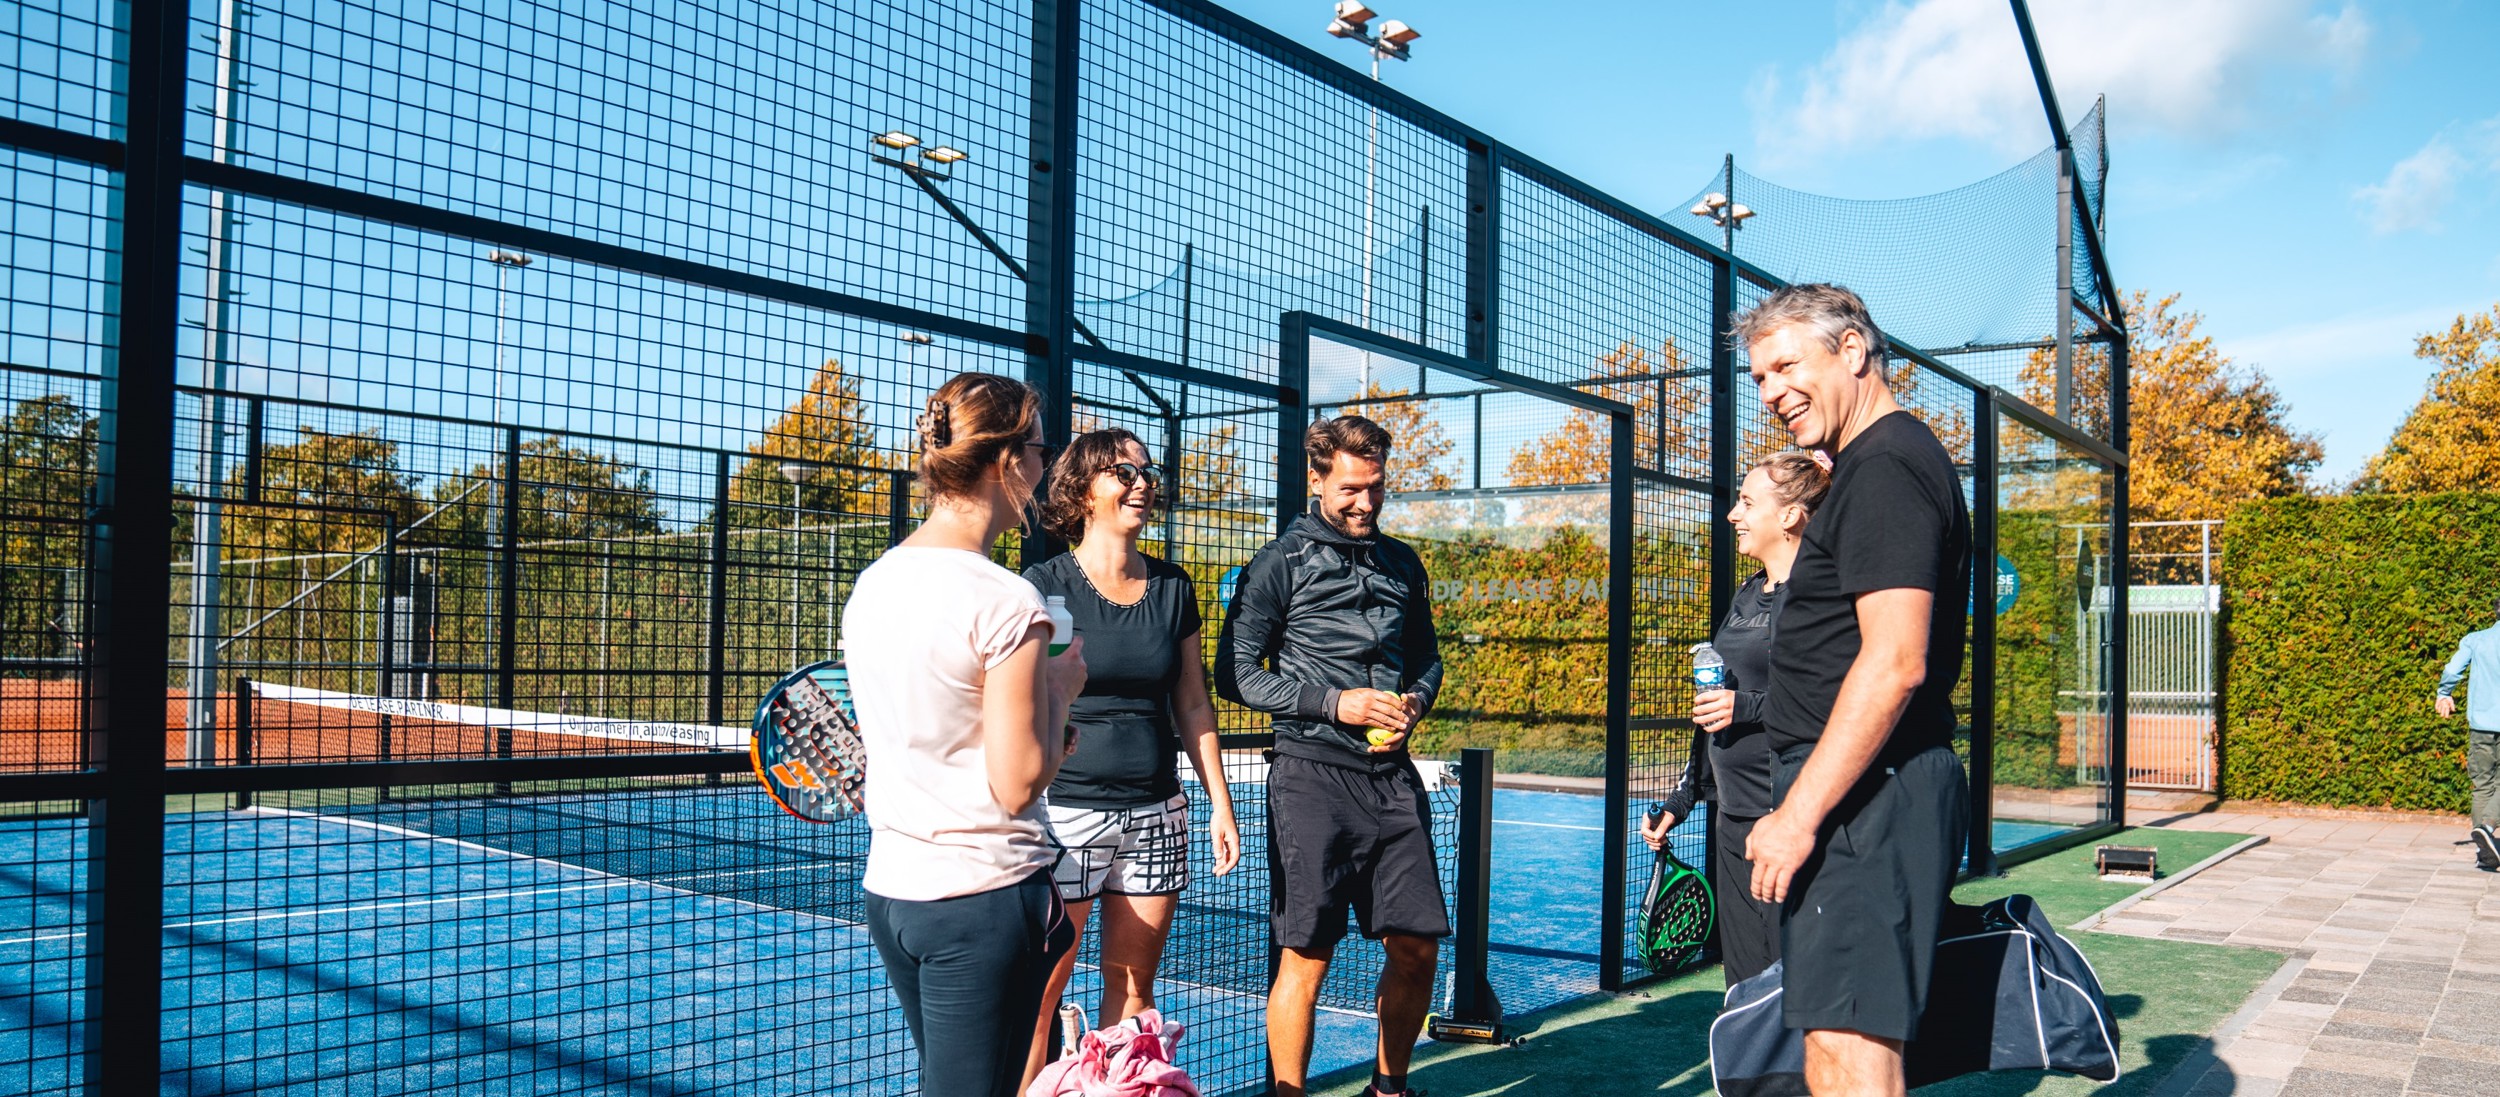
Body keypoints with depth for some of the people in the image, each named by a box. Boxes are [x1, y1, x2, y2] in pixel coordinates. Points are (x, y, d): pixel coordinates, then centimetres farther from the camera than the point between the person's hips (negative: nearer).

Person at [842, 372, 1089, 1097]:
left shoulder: (872, 582, 5)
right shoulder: (1006, 601, -18)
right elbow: (1018, 785, -16)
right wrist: (1059, 689, -2)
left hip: (889, 887, 8)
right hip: (984, 899, -8)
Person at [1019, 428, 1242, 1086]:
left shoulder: (1174, 588, 8)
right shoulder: (1043, 586, -5)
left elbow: (1193, 704, 13)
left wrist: (1220, 802, 11)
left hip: (1155, 815, 4)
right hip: (1065, 813, -4)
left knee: (1133, 985, 11)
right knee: (1040, 988, 0)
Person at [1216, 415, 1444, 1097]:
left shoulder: (1403, 564, 14)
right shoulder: (1281, 564, -2)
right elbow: (1236, 674, -4)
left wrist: (1415, 700, 2)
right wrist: (1333, 702, -13)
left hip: (1393, 777, 5)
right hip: (1313, 777, -5)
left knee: (1416, 948, 9)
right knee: (1306, 958, -1)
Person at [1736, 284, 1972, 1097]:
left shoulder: (1883, 469, -13)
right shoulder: (1891, 459, 20)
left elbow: (1894, 662, -22)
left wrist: (1799, 813, -22)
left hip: (1861, 797, -11)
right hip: (1875, 793, 11)